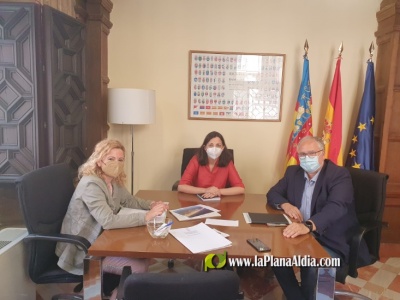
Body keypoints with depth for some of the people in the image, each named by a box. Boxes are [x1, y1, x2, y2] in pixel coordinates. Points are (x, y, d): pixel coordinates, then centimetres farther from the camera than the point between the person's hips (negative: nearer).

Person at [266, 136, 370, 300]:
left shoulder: (339, 174, -14)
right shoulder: (293, 172, 5)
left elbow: (336, 207, -30)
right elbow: (272, 193, 8)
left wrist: (308, 225, -48)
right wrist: (285, 204, -16)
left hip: (332, 240, -5)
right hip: (300, 234, 5)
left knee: (311, 266, -29)